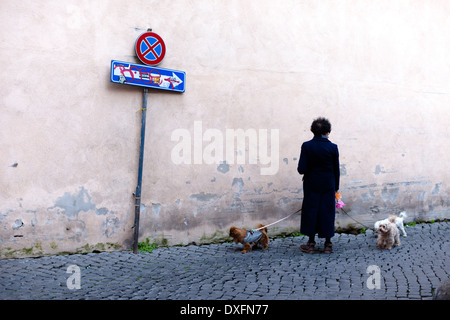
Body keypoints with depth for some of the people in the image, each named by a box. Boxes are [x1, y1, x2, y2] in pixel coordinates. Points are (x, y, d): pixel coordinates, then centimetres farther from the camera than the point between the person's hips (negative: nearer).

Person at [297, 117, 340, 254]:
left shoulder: (306, 146, -10)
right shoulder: (333, 147, -7)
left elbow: (302, 169, -13)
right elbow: (336, 170, -1)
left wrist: (300, 169, 11)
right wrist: (336, 188, 10)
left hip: (311, 185, -1)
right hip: (328, 185, 1)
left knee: (310, 211, 9)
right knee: (327, 212, 10)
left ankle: (311, 243, 15)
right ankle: (328, 244, 16)